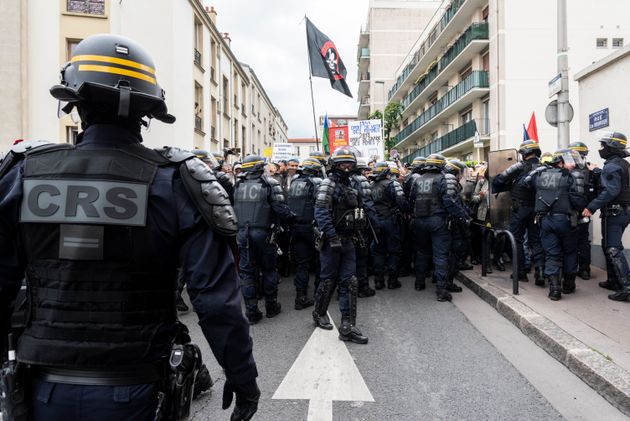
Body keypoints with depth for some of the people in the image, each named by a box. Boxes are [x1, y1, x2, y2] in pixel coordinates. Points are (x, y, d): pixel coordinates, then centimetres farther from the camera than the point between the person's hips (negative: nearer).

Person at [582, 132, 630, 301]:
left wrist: (591, 207, -27)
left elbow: (610, 191, -26)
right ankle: (613, 280, 25)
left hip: (613, 213, -10)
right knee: (609, 246, 18)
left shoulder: (611, 166, -15)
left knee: (613, 249, -9)